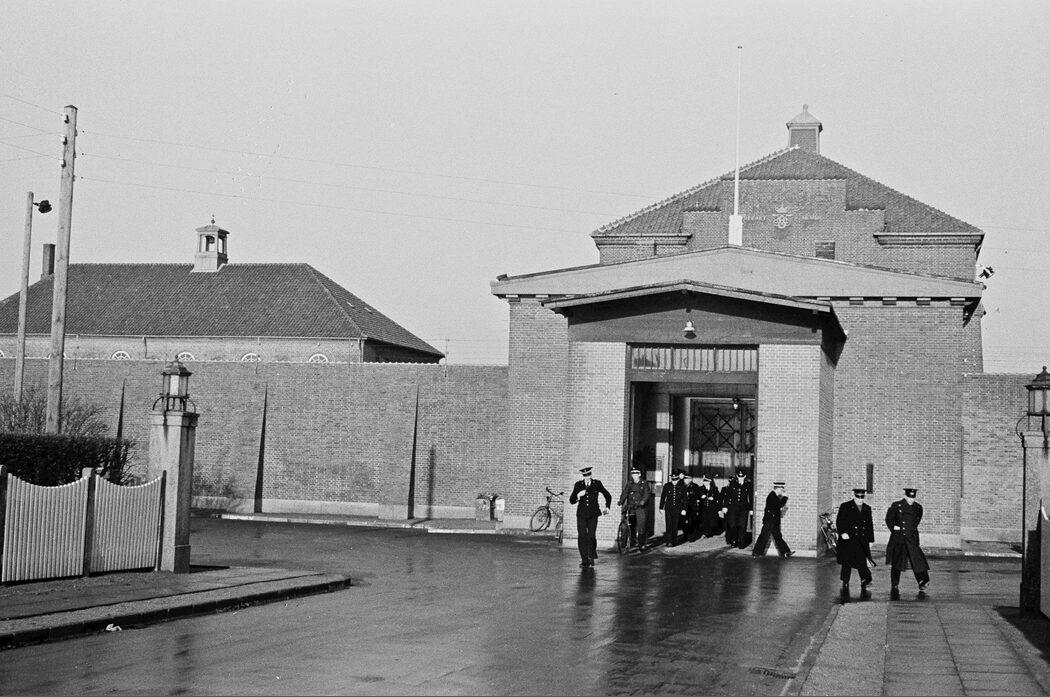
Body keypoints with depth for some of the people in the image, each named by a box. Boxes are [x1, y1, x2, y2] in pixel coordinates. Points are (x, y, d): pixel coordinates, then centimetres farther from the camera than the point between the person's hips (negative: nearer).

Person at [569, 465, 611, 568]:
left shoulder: (597, 484, 5)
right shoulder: (578, 485, 6)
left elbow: (608, 496, 21)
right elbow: (571, 501, 3)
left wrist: (607, 507, 15)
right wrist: (578, 495, -15)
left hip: (593, 515, -1)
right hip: (581, 514, 1)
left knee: (591, 536, -10)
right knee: (582, 537, -4)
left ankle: (591, 557, 10)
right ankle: (584, 560, 3)